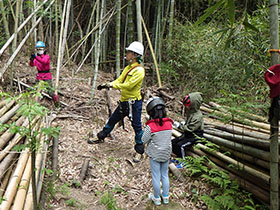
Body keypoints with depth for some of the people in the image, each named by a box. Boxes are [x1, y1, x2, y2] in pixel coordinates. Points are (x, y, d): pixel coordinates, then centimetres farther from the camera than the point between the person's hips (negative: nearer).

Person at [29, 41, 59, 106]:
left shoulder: (47, 56, -6)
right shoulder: (36, 57, 8)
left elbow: (44, 61, -29)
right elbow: (32, 64, -8)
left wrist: (36, 57, -41)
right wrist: (32, 60, -29)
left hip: (47, 76, -4)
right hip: (39, 76, 4)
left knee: (50, 91, -7)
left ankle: (57, 102, 12)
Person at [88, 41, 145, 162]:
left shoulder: (139, 70, -18)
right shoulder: (128, 67, 12)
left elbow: (128, 85, -24)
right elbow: (119, 80, 11)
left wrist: (112, 85, -18)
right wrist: (106, 85, -3)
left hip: (134, 103, -9)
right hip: (124, 101, 9)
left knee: (137, 126, 1)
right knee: (112, 120, 20)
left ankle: (139, 151, 13)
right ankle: (100, 137, 39)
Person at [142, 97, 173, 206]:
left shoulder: (150, 126, -24)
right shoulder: (169, 123, -10)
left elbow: (144, 141, -12)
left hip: (155, 155, -4)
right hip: (166, 154, 4)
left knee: (156, 177, 11)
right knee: (165, 175, 19)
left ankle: (157, 198, 27)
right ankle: (165, 197, 33)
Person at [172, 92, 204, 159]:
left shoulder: (198, 116, -27)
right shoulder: (191, 112, 3)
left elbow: (189, 128, -27)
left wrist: (179, 126, -21)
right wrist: (184, 123, 0)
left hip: (195, 136, -10)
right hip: (187, 134, 10)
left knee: (180, 145, -23)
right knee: (173, 142, 2)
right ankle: (177, 156, 15)